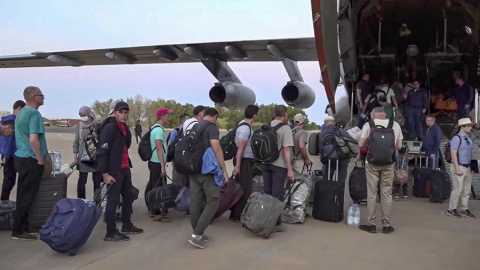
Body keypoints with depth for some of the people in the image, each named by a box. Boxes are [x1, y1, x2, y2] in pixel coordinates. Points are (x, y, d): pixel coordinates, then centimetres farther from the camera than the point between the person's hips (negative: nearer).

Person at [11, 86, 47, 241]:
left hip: (21, 157, 9)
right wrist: (41, 160, -15)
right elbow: (33, 140, -24)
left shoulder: (21, 113, 13)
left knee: (23, 195, 15)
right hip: (31, 160, -9)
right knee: (27, 196, -2)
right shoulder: (34, 114, -16)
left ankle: (21, 226, 23)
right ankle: (18, 231, 4)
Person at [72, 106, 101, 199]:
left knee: (97, 181, 4)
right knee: (81, 182, 3)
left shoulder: (98, 125, -3)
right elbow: (76, 142, 8)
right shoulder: (79, 125, 6)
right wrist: (75, 156, 2)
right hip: (83, 157, 2)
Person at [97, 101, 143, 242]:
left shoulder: (125, 128, 14)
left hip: (125, 169, 9)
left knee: (128, 197, 16)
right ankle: (111, 233, 6)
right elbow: (102, 151, -18)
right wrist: (105, 173, -21)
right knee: (113, 200, -3)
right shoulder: (109, 128, -14)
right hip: (114, 171, -9)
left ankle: (127, 226, 30)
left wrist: (128, 164, 11)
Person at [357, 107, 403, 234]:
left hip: (372, 163, -1)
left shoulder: (369, 124, -2)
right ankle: (386, 225, 13)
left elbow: (360, 144, -4)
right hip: (388, 164, 2)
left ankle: (371, 224, 11)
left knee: (371, 193, 6)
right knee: (386, 194, 8)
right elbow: (399, 146, 6)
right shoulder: (395, 125, 4)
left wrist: (360, 155, 15)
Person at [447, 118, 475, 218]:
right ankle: (451, 210, 5)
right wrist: (457, 169, -20)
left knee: (466, 189, 11)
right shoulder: (456, 139, -13)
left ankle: (463, 209, 21)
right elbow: (453, 154, -17)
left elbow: (471, 153, 20)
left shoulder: (469, 139, 12)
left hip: (467, 167, 8)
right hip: (459, 167, -8)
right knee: (457, 189, -7)